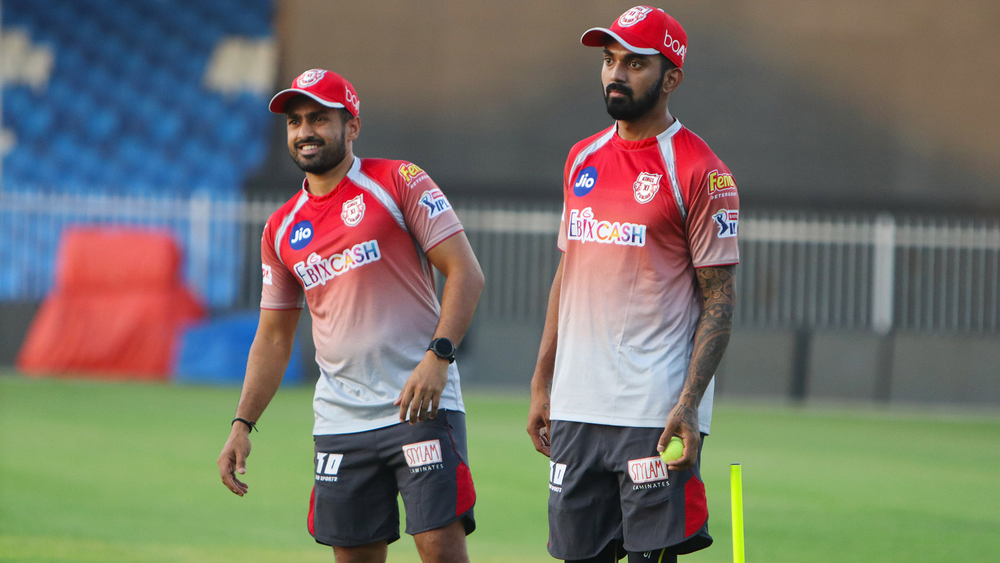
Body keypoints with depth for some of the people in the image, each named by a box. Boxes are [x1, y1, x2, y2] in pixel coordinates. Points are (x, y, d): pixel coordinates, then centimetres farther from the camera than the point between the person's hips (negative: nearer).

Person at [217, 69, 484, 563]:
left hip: (421, 406, -5)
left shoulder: (399, 182, -1)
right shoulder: (281, 229, 14)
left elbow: (465, 272, -7)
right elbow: (273, 337, 20)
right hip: (340, 420, 5)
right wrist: (242, 425, 9)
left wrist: (438, 356, -20)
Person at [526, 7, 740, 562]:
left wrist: (689, 404, -18)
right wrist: (542, 385, 16)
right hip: (575, 409, 6)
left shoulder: (700, 172, -6)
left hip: (655, 413, -6)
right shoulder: (583, 158, 14)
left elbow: (719, 301, -8)